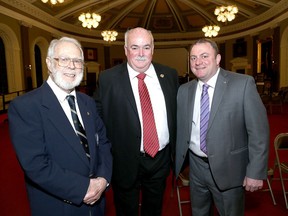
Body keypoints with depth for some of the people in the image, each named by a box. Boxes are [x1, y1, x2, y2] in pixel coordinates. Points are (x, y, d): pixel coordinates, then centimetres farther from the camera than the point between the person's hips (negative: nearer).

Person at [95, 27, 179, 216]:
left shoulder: (170, 75, 0)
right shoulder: (108, 78, -10)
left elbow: (176, 114, 6)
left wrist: (175, 152, 6)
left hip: (161, 159, 3)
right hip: (125, 161, -3)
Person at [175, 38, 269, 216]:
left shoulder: (243, 84, -12)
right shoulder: (184, 90, 1)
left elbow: (259, 130, -13)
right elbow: (179, 128, 6)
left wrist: (256, 172, -13)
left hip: (228, 168, -3)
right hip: (196, 166, 4)